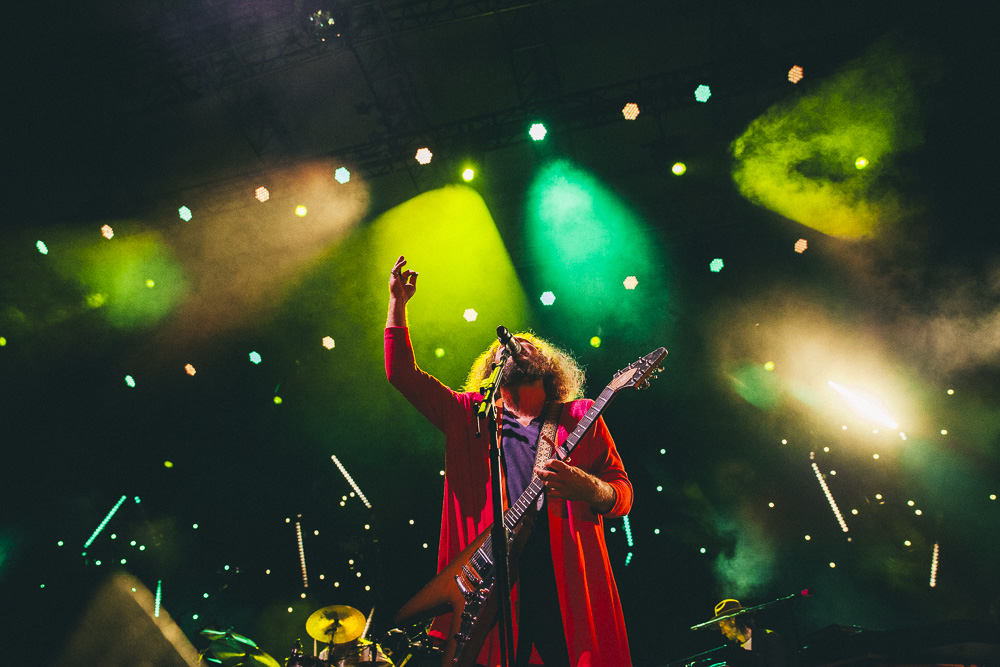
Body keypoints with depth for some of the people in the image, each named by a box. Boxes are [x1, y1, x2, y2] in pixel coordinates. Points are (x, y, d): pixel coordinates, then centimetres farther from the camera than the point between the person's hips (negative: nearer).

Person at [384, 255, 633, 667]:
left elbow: (623, 495, 4)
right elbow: (401, 372, 9)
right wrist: (398, 302, 8)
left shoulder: (580, 417, 9)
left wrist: (586, 488, -18)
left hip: (568, 587, 0)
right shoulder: (468, 415, 12)